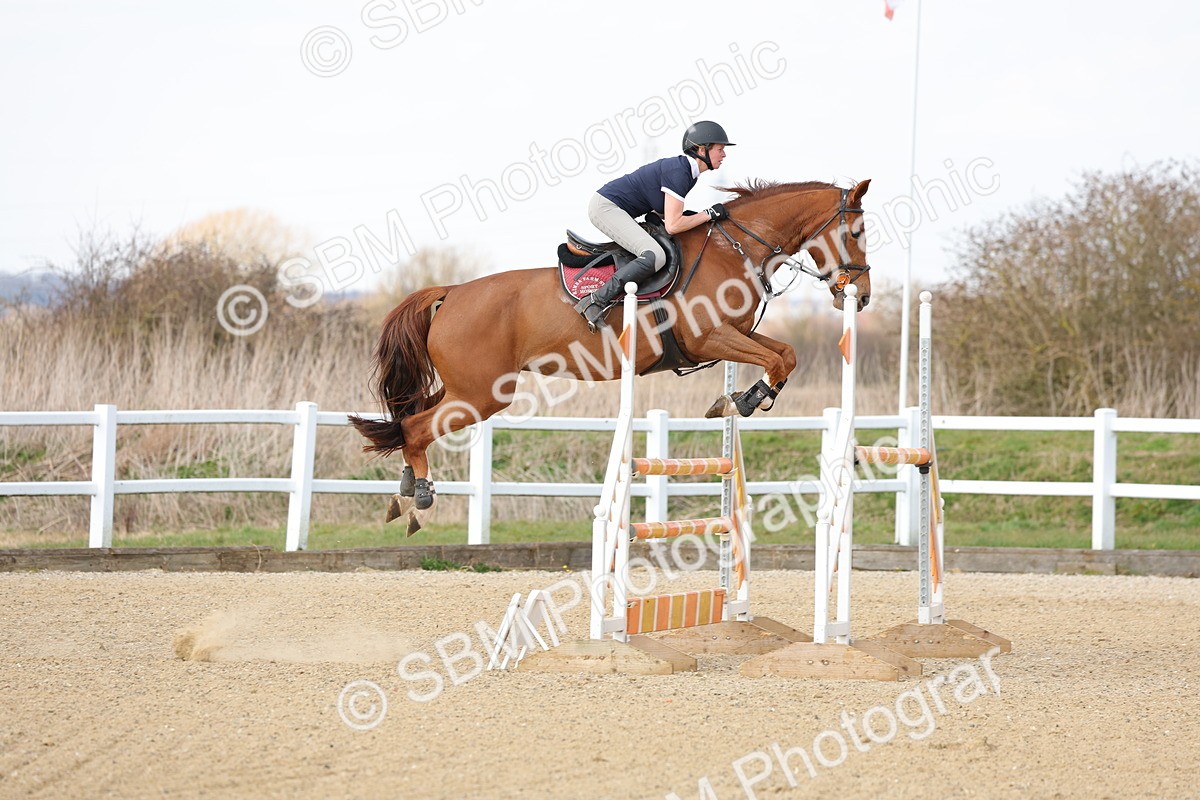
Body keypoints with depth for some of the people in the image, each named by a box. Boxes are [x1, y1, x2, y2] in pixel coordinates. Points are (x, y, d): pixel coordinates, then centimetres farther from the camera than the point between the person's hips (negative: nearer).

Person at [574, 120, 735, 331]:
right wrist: (709, 215, -14)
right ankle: (595, 302, -25)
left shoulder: (686, 171, 9)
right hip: (606, 207, -11)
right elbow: (673, 225, -25)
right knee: (655, 257, -26)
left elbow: (663, 214, 17)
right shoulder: (679, 173, -21)